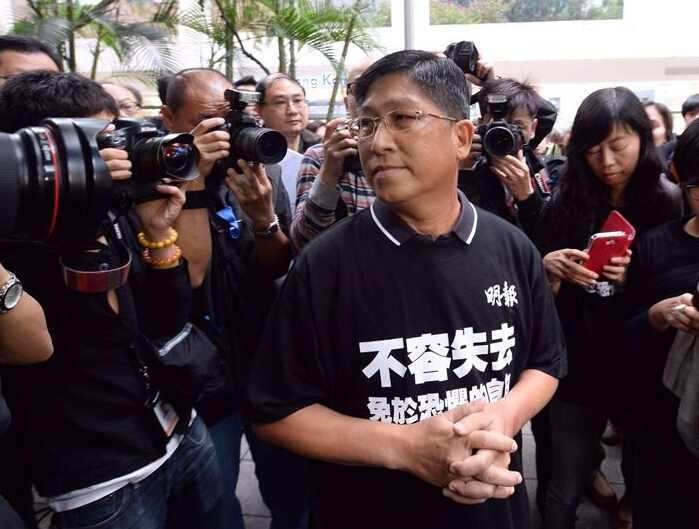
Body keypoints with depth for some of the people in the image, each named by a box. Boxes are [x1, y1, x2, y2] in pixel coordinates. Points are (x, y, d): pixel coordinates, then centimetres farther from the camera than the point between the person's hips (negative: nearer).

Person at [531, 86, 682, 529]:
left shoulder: (671, 204, -5)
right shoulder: (565, 205, -2)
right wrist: (550, 268, -20)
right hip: (579, 372, 0)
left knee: (645, 482, 19)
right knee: (566, 491, 9)